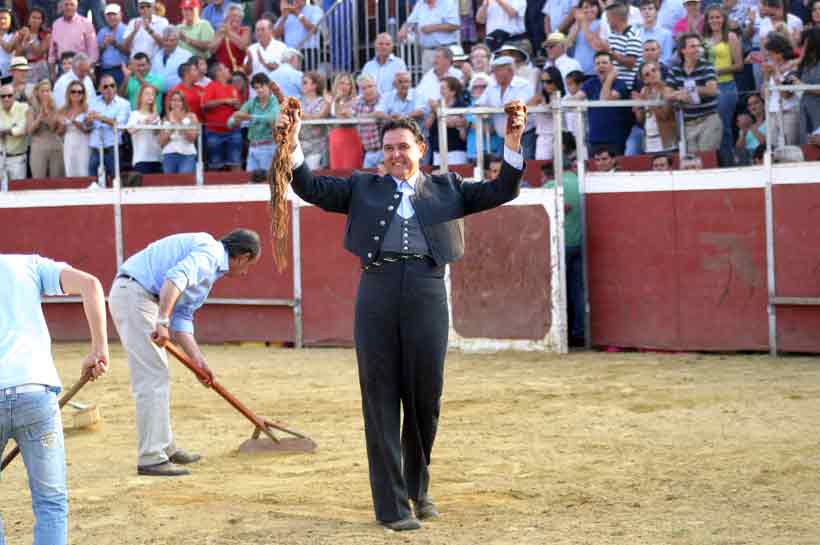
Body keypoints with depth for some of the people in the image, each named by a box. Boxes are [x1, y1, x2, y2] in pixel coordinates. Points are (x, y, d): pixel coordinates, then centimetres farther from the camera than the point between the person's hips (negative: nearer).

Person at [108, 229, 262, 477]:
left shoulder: (210, 268, 22)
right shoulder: (210, 252, -9)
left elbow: (182, 316, 20)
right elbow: (174, 279, -27)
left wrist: (198, 360, 12)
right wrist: (163, 322, -32)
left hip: (129, 297, 11)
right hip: (135, 295, -11)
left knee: (157, 376, 20)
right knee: (153, 379, -9)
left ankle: (165, 448, 30)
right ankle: (151, 458, -8)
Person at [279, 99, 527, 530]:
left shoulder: (445, 188, 19)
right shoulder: (362, 188, 18)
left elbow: (500, 191, 12)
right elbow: (310, 188, 10)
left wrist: (513, 141, 0)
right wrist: (292, 146, -4)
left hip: (427, 291, 0)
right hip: (377, 289, 0)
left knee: (425, 397, 5)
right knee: (381, 399, -1)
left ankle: (418, 488, 27)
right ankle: (392, 505, 4)